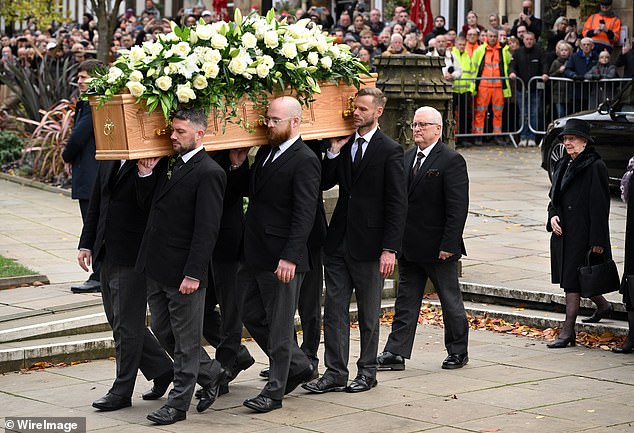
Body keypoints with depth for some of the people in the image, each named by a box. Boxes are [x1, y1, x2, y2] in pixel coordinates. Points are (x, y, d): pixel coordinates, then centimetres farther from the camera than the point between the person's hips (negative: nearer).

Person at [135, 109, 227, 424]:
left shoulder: (209, 173, -15)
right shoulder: (168, 164, 11)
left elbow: (207, 229, -19)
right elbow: (148, 201, 18)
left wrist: (194, 274, -22)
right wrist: (145, 174, 0)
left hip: (183, 271, -9)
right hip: (156, 268, 9)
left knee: (185, 340, 4)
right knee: (163, 331, 18)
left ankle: (178, 404, 13)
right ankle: (210, 374, 34)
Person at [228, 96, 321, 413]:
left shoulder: (305, 161, -13)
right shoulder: (265, 152, 13)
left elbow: (305, 215, -19)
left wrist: (289, 258, -24)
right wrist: (238, 165, 4)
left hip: (281, 258, -9)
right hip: (253, 254, 9)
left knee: (279, 324, 2)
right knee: (252, 316, 15)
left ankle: (274, 390, 11)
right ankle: (298, 366, 31)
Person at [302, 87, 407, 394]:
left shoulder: (390, 150, -8)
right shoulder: (344, 145, 10)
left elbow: (396, 204, -10)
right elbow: (323, 183, 10)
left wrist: (390, 248, -16)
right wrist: (333, 154, -4)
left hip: (368, 244, -5)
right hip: (338, 242, 5)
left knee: (368, 314, 7)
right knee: (334, 310, 6)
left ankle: (367, 373, 18)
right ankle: (335, 374, 11)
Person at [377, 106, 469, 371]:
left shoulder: (451, 161, -11)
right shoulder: (407, 158, 10)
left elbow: (458, 207, -15)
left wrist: (448, 245, -19)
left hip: (438, 248, -6)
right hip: (409, 247, 6)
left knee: (450, 300, 7)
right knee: (406, 301, 7)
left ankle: (458, 351, 20)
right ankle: (396, 353, 9)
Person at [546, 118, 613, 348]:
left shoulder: (594, 167, -13)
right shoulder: (563, 165, 12)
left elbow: (599, 205, -15)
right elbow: (554, 196, 21)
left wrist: (597, 241, -18)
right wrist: (552, 216, -1)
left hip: (581, 233, -8)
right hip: (563, 232, 8)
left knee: (572, 279, -7)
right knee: (569, 276, 16)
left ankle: (568, 331, -3)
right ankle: (602, 305, 41)